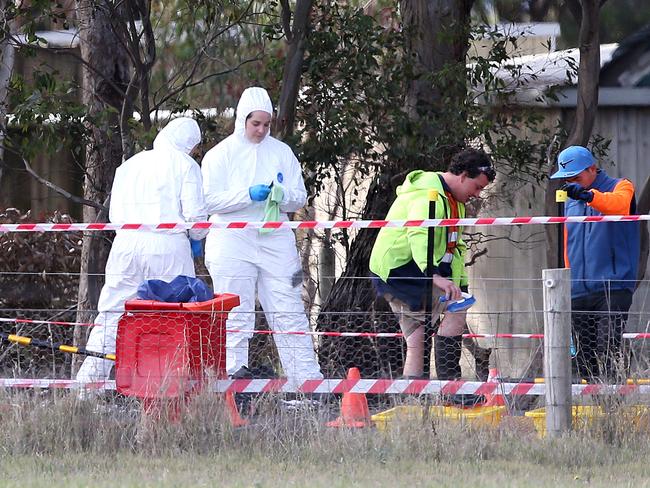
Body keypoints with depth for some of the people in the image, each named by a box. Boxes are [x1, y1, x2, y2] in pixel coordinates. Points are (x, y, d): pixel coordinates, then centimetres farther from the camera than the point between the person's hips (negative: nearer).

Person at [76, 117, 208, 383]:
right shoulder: (185, 165, 4)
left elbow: (114, 214, 16)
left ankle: (87, 380, 4)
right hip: (168, 245, -4)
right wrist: (197, 236, 16)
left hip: (126, 244, 4)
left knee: (110, 314, 7)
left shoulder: (129, 165, 18)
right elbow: (195, 214, -3)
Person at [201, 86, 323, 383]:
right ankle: (234, 372, -3)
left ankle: (309, 380, -2)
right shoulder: (221, 154, 4)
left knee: (289, 312, -1)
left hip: (275, 241, 2)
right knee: (236, 315, -4)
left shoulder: (281, 152, 13)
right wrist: (248, 195, -16)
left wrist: (283, 195, -11)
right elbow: (210, 200, -4)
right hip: (232, 242, -2)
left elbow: (300, 198, 12)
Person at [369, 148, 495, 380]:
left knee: (416, 343, 7)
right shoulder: (429, 195, -17)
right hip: (396, 267, -11)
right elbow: (419, 236, -34)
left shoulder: (454, 202, 18)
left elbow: (456, 247, 23)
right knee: (456, 308, -20)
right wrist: (434, 275, -47)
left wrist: (460, 285, 11)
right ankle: (448, 379, -21)